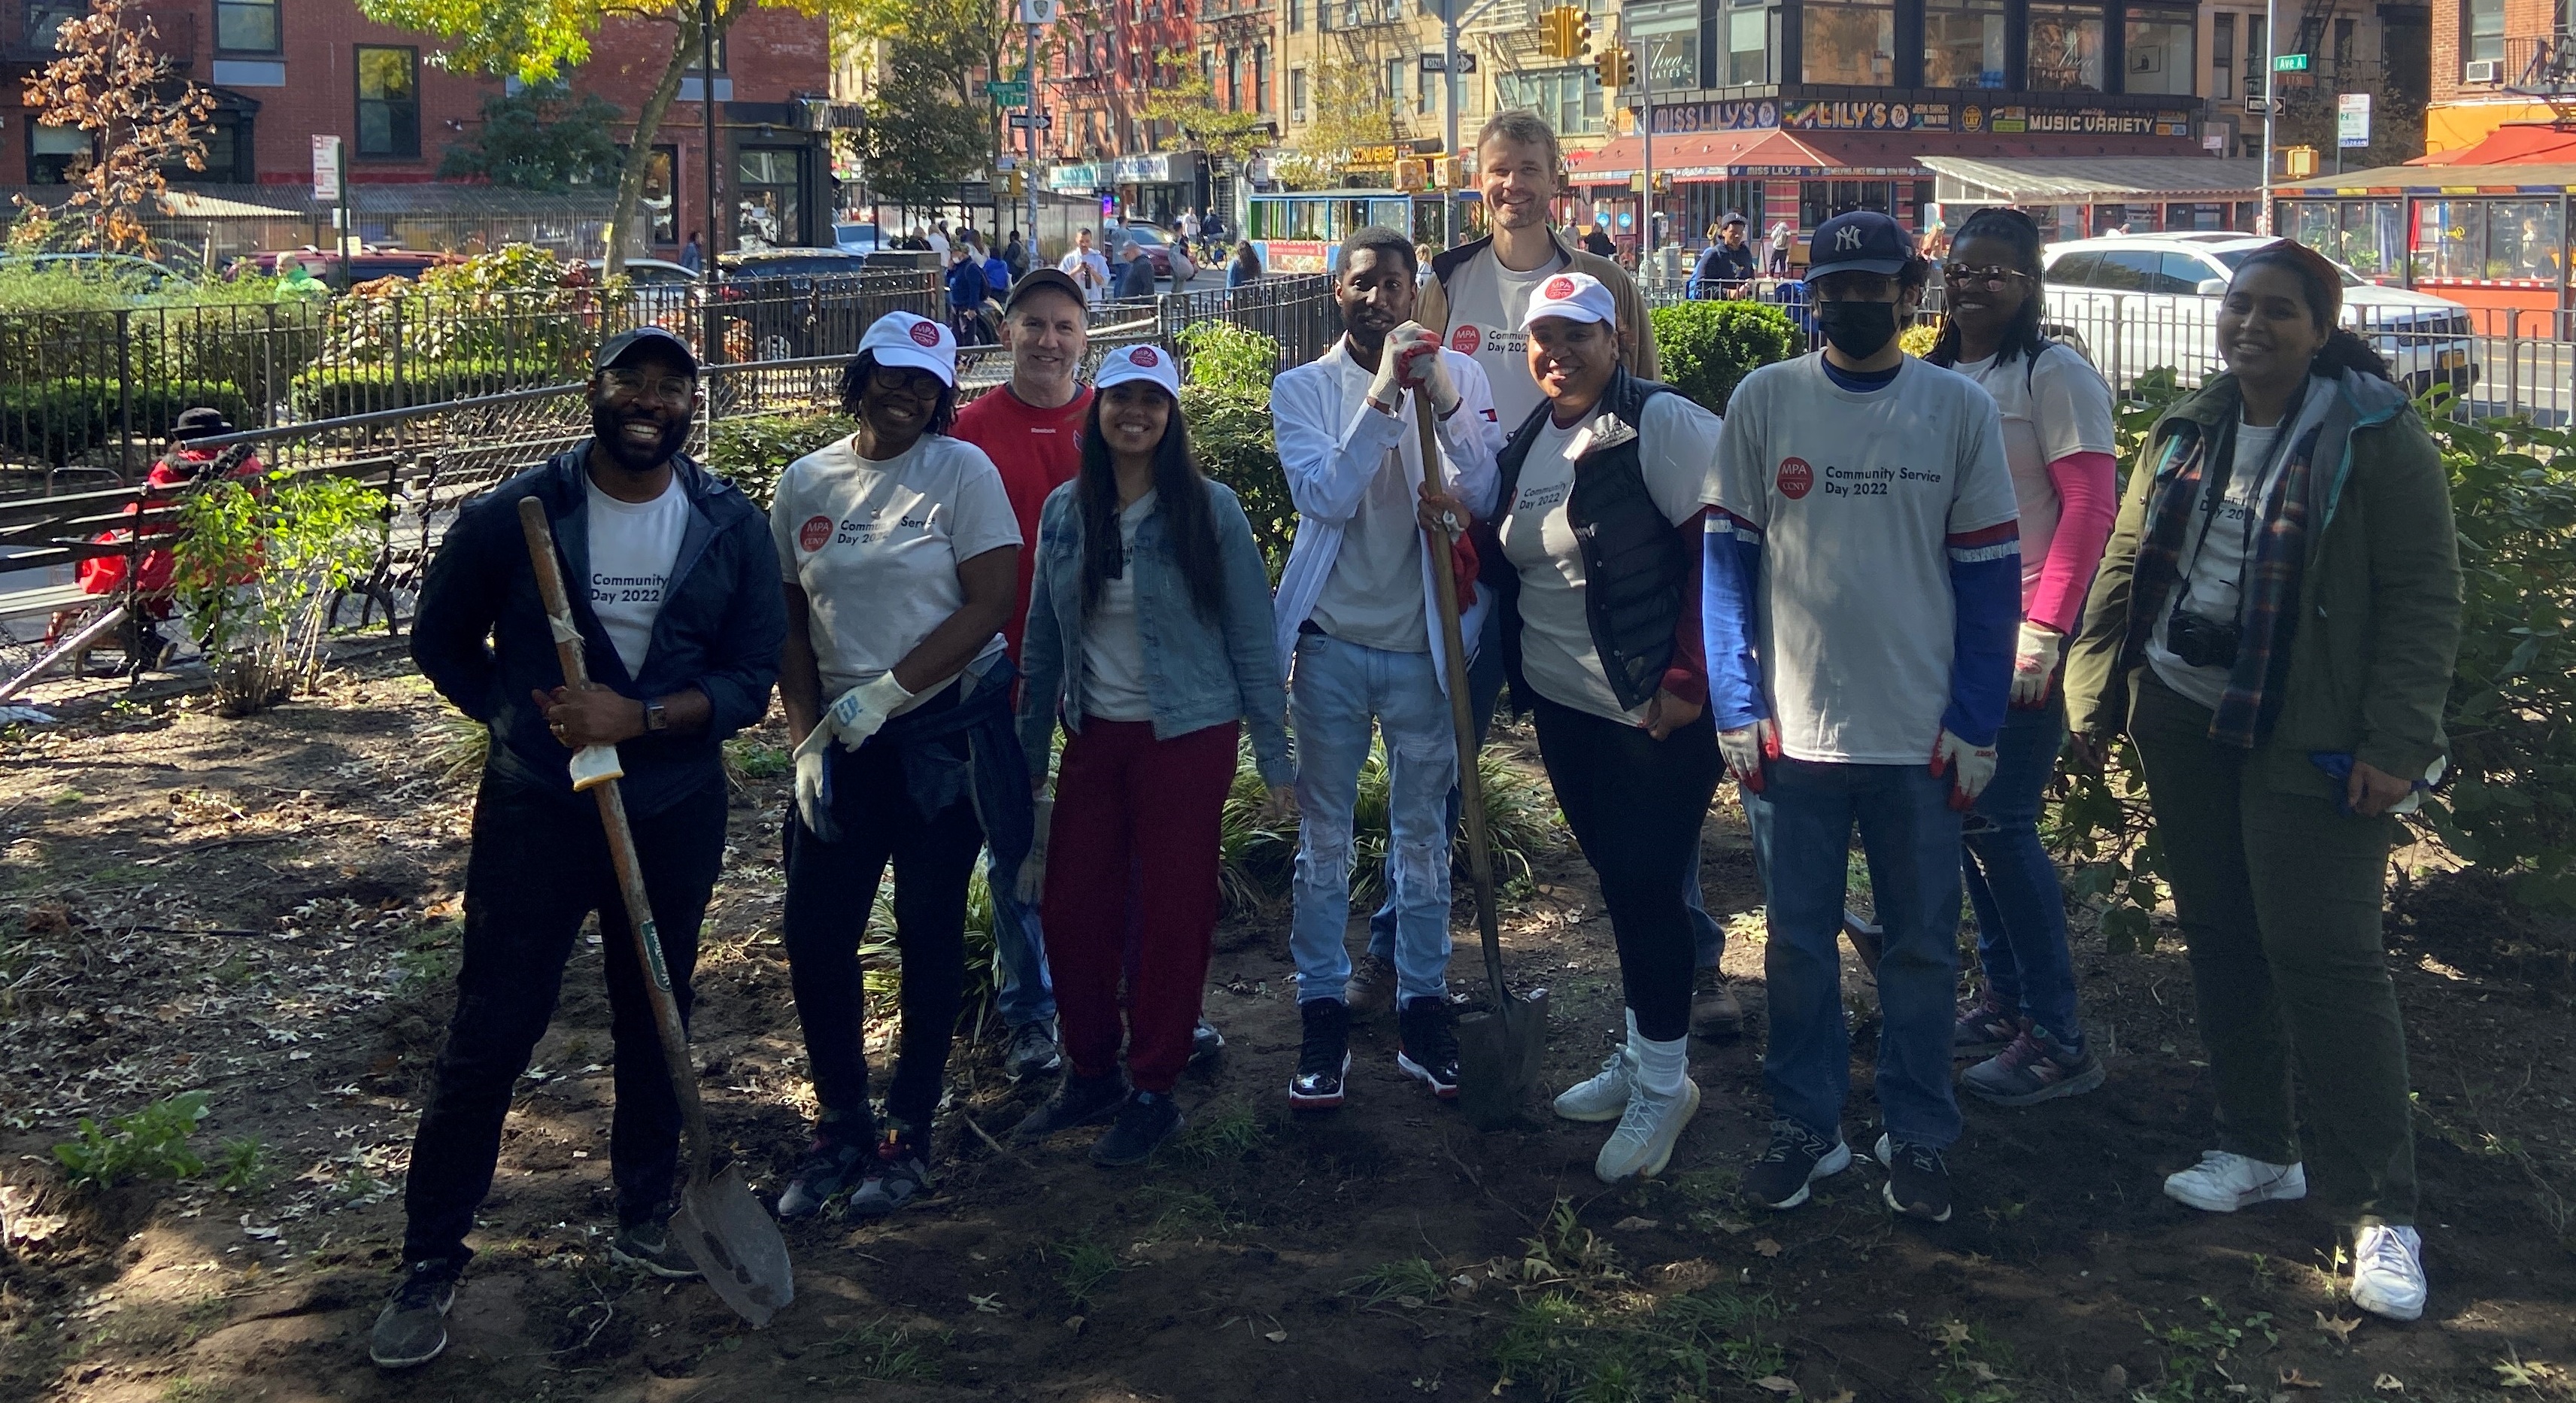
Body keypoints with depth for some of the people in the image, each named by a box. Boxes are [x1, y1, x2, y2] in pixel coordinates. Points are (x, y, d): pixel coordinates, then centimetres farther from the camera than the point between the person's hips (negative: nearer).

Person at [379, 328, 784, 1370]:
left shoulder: (732, 526, -3)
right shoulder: (512, 516, -7)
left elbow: (752, 679, -5)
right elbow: (442, 641, 6)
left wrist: (637, 716, -19)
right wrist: (525, 719, -5)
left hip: (675, 813, 2)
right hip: (536, 812, -2)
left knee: (656, 1022, 15)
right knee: (489, 1035, -1)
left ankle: (645, 1217, 34)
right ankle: (430, 1263, 12)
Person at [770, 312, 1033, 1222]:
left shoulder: (961, 470, -5)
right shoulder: (805, 483, 6)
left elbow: (990, 604, -12)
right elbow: (789, 624, 9)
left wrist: (885, 692, -16)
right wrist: (805, 738, -1)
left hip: (948, 732, -3)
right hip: (845, 746, 4)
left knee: (930, 937, 6)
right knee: (815, 940, 2)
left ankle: (909, 1133, 19)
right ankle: (841, 1125, 21)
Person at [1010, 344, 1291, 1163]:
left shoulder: (1210, 510, -6)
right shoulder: (1064, 512, 4)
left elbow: (1251, 636, -4)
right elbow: (1044, 637, 11)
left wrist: (1272, 751, -5)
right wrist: (1030, 749, 11)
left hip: (1187, 736, -4)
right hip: (1094, 735, 4)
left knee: (1171, 915, 3)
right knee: (1071, 909, 6)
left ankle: (1153, 1091, 17)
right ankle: (1090, 1073, 24)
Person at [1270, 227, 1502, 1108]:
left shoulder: (1458, 376, 1)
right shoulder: (1303, 388, -1)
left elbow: (1482, 498, -9)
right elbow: (1324, 494, -17)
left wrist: (1440, 395, -20)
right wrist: (1384, 394, -24)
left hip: (1423, 640, 1)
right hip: (1332, 640, -1)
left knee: (1423, 835, 10)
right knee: (1324, 836, 6)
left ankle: (1423, 1012, 21)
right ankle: (1324, 1019, 15)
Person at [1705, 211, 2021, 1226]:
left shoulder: (1960, 409, 1)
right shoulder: (1763, 402, 1)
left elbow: (1990, 574, 2)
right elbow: (1729, 557, 1)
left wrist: (1975, 723, -3)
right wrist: (1738, 706, -5)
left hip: (1923, 734, 0)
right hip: (1792, 728, 0)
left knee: (1922, 944, 9)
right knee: (1799, 940, 9)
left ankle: (1917, 1137, 23)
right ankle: (1805, 1125, 24)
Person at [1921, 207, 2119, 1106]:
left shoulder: (2054, 375, -8)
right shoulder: (1934, 376, 12)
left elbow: (2090, 506, -13)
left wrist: (2043, 633, -18)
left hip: (2021, 635, -7)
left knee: (2002, 824, -7)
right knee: (1965, 816, 11)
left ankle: (2057, 1040, 3)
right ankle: (2004, 998, 25)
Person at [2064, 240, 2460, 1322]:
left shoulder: (2376, 437, -9)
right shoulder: (2186, 432, 9)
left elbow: (2425, 596, -11)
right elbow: (2127, 569, 14)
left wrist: (2397, 744, -16)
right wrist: (2095, 695, 10)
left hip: (2310, 742, -6)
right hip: (2185, 724, 6)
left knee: (2325, 955, -8)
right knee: (2219, 937, 12)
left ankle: (2382, 1211, 1)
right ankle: (2257, 1150, 28)